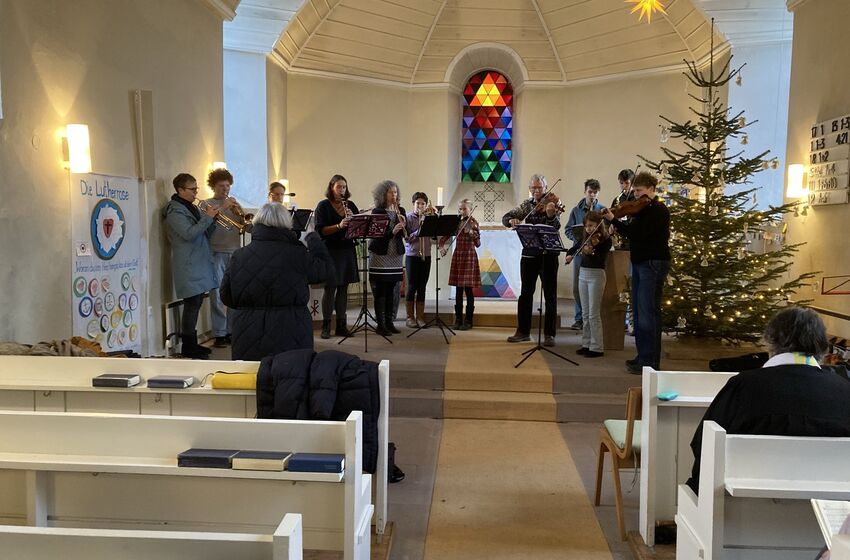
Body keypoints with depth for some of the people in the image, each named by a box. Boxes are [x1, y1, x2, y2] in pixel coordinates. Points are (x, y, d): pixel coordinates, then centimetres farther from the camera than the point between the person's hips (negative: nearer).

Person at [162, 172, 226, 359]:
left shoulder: (191, 208, 18)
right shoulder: (175, 211, -11)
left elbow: (205, 233, 18)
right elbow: (189, 234, -24)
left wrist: (212, 218, 1)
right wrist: (208, 217, -18)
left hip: (199, 263, 9)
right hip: (188, 265, -9)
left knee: (195, 304, 12)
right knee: (192, 304, -8)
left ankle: (191, 344, 19)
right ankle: (188, 347, -1)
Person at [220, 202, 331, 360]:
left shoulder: (238, 256, -3)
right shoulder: (298, 255, -12)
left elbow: (226, 297, 5)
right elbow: (326, 268, 7)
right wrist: (313, 238, 21)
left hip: (246, 341, 3)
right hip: (290, 338, -2)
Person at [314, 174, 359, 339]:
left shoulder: (350, 205, 10)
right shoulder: (323, 206, -2)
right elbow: (320, 230, -12)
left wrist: (352, 218, -13)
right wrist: (339, 226, -25)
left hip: (347, 251, 4)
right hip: (330, 251, -4)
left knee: (343, 288, 7)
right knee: (330, 288, -3)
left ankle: (341, 325, 14)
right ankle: (326, 326, 7)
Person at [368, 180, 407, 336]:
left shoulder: (400, 211, 10)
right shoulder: (377, 212, -6)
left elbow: (405, 234, 7)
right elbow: (376, 235, -13)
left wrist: (403, 225, -13)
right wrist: (392, 232, -27)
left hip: (396, 253, 5)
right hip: (380, 254, -5)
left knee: (391, 291, 8)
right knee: (380, 292, -2)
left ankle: (389, 322, 14)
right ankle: (380, 325, 2)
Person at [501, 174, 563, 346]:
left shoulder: (552, 204, -4)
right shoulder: (527, 204, 7)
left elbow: (556, 227, -19)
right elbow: (505, 218, 3)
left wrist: (551, 215, -39)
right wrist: (512, 220, -20)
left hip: (548, 254, -4)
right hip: (529, 254, 4)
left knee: (550, 295, -1)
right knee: (525, 293, 9)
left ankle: (550, 334, 6)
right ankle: (523, 331, 20)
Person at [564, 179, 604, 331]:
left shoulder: (602, 210, 3)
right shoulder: (576, 210, 10)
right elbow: (568, 229, 10)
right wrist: (577, 239, -9)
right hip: (579, 252, 3)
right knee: (577, 287, 4)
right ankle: (580, 318, 16)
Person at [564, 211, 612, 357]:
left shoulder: (605, 240, -9)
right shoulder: (584, 238, 9)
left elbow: (599, 259, -20)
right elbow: (573, 249, 19)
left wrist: (590, 252, -38)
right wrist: (569, 255, -3)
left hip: (596, 275, -6)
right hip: (583, 274, 6)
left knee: (594, 314, -6)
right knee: (586, 314, 10)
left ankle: (597, 348, -1)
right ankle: (586, 344, 17)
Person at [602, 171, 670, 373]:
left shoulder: (658, 210, -13)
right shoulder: (643, 209, 16)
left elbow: (638, 233, -22)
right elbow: (634, 231, 13)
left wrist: (614, 220, -21)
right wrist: (618, 227, -4)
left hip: (653, 264, -9)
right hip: (640, 263, 9)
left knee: (647, 312, -9)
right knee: (639, 311, 11)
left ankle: (650, 361, -5)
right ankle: (643, 355, 19)